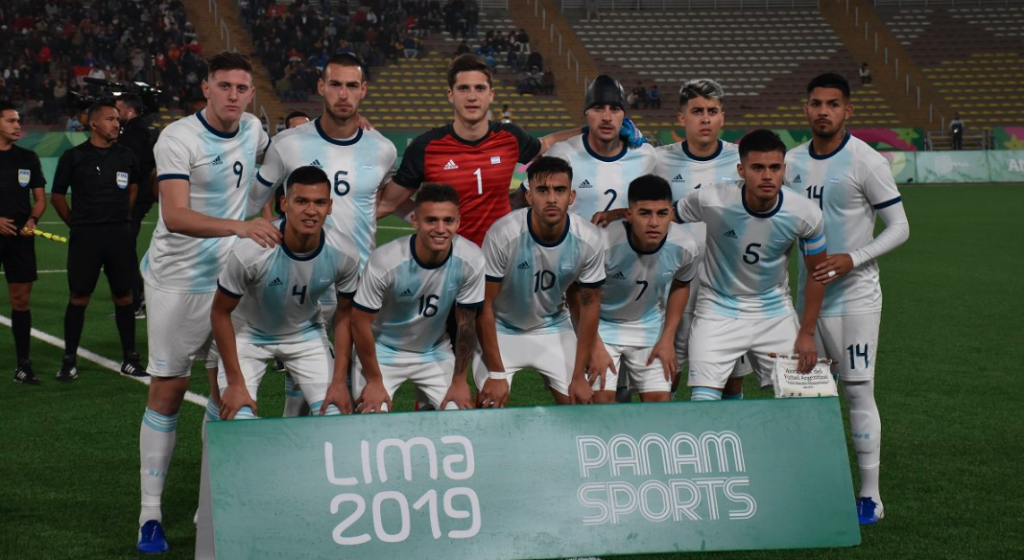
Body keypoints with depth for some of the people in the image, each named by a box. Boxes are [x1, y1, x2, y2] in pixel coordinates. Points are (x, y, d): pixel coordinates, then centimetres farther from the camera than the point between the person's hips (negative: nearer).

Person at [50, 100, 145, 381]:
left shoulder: (125, 156, 6)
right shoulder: (74, 157, -2)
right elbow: (57, 195, 6)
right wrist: (76, 223, 4)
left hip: (120, 234, 3)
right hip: (85, 236, -2)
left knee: (123, 295, 5)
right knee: (79, 297, -2)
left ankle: (129, 359, 13)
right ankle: (69, 360, 5)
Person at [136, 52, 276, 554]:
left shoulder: (251, 130, 4)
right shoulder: (178, 139, -16)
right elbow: (175, 216, -29)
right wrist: (241, 226, -42)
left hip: (229, 280, 6)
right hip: (177, 281, -6)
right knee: (167, 391, -2)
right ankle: (150, 513, 3)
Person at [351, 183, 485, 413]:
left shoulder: (471, 260, -21)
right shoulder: (385, 261, -29)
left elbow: (466, 322, -7)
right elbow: (360, 322, -17)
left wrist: (459, 381, -2)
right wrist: (374, 381, -11)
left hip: (434, 352, 3)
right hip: (382, 352, -3)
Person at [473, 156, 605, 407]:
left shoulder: (589, 240, -20)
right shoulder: (504, 234, -29)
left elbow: (590, 303, -6)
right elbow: (484, 304, -19)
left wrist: (579, 376, -6)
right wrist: (496, 373, -18)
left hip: (553, 329, 3)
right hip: (502, 329, -3)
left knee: (578, 405, -6)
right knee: (490, 405, -17)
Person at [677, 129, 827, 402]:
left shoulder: (805, 214, -16)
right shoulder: (711, 201, -22)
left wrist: (807, 333, 0)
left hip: (775, 313, 2)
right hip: (719, 311, -2)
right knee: (703, 404, -15)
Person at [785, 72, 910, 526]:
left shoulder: (866, 162, -10)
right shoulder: (792, 163, 7)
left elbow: (899, 227, -8)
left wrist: (852, 259, -19)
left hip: (855, 296, -6)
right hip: (809, 296, 6)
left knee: (858, 391, -6)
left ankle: (869, 495, 1)